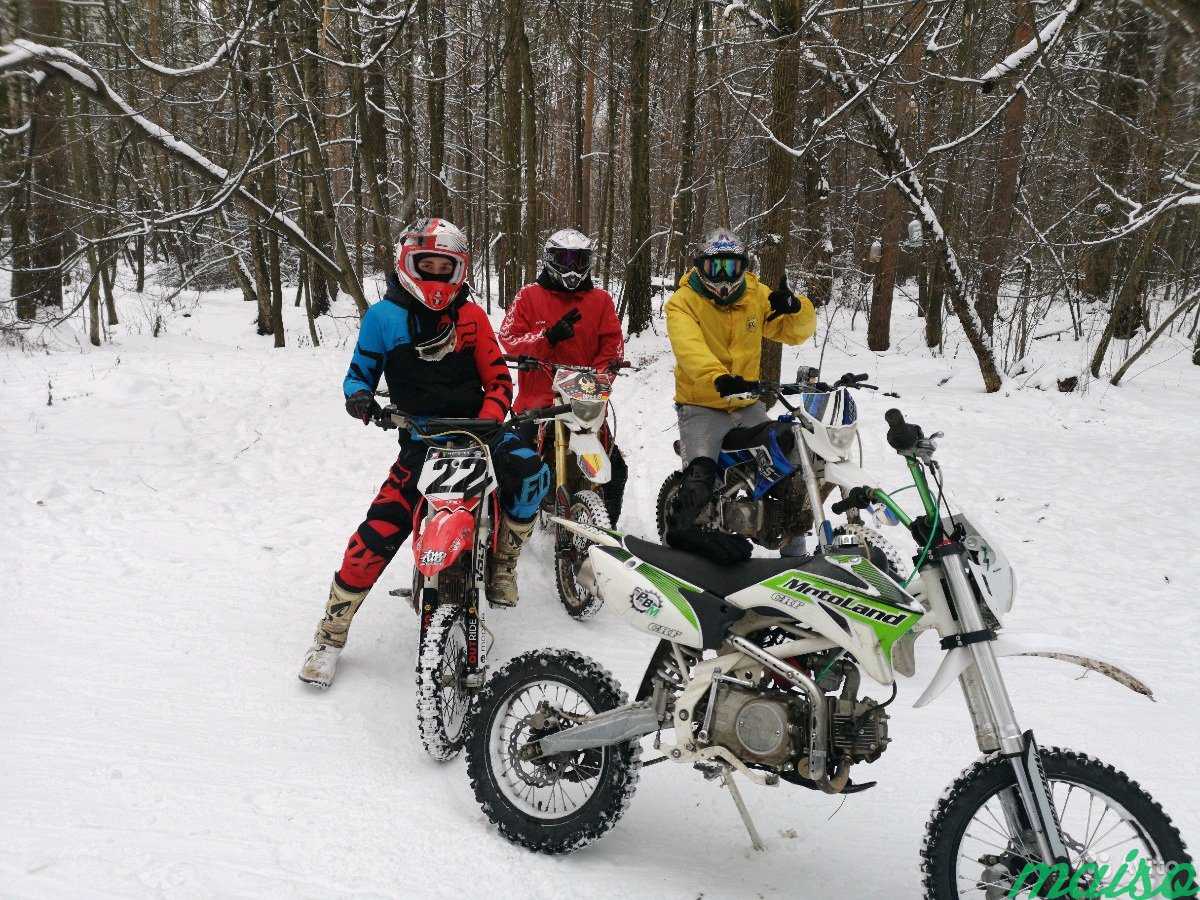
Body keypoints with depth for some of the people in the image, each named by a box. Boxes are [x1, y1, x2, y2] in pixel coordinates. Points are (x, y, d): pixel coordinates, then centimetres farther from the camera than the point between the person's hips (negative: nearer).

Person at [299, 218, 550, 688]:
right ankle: (330, 633, 4)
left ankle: (502, 562, 0)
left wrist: (489, 420, -13)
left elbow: (497, 377, 5)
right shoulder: (384, 316, 1)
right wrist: (359, 396, -15)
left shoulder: (470, 314, 6)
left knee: (531, 471, -27)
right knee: (378, 532, -15)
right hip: (421, 440, -2)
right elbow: (361, 371, 8)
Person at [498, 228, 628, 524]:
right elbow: (509, 339, -4)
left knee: (615, 469, -1)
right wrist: (548, 337, -19)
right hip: (538, 400, -1)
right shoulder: (529, 296, 5)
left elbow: (612, 344, 3)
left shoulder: (600, 299, 9)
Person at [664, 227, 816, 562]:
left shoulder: (758, 296, 7)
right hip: (701, 405, -5)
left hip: (747, 403, 5)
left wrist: (795, 308, -22)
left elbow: (796, 331, 4)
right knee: (700, 474, -27)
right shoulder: (683, 302, -8)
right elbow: (688, 347, -28)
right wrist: (718, 378, -49)